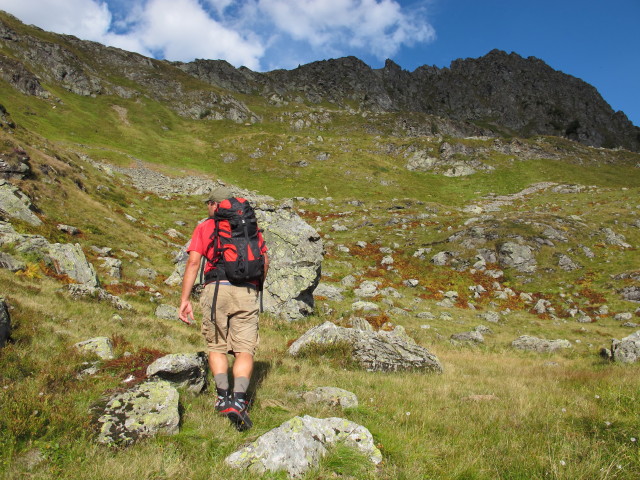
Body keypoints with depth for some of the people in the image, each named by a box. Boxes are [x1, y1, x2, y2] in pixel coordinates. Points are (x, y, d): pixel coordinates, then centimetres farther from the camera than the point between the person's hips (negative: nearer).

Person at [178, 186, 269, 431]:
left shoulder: (204, 227, 13)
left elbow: (193, 263, 1)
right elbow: (265, 261, 13)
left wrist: (184, 300, -1)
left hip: (216, 289, -1)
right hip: (247, 291, 1)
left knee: (216, 346, 16)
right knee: (244, 350, 1)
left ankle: (223, 395, 3)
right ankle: (239, 399, -16)